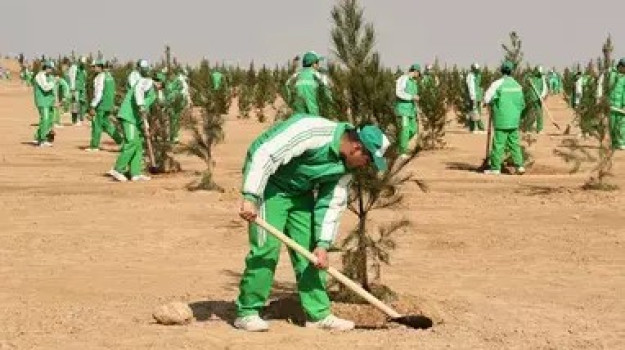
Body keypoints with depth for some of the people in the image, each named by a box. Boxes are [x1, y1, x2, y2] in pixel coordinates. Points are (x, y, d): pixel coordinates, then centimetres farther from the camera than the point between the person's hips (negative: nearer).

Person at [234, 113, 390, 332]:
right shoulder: (311, 132, -31)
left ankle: (319, 314, 11)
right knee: (267, 246, -13)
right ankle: (247, 313, -2)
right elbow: (264, 154, -33)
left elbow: (332, 204, 1)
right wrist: (250, 199, -36)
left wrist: (323, 244, -7)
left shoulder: (346, 166, -5)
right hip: (269, 183, -8)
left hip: (300, 191, 8)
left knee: (309, 250, 4)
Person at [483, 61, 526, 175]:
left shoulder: (498, 84, -10)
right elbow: (522, 104, 13)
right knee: (514, 143, 12)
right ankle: (519, 165, 7)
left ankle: (495, 168, 1)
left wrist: (494, 102, 11)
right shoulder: (517, 85, 7)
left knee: (498, 144, -2)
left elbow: (487, 99, -9)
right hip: (514, 121, 5)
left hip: (502, 120, -5)